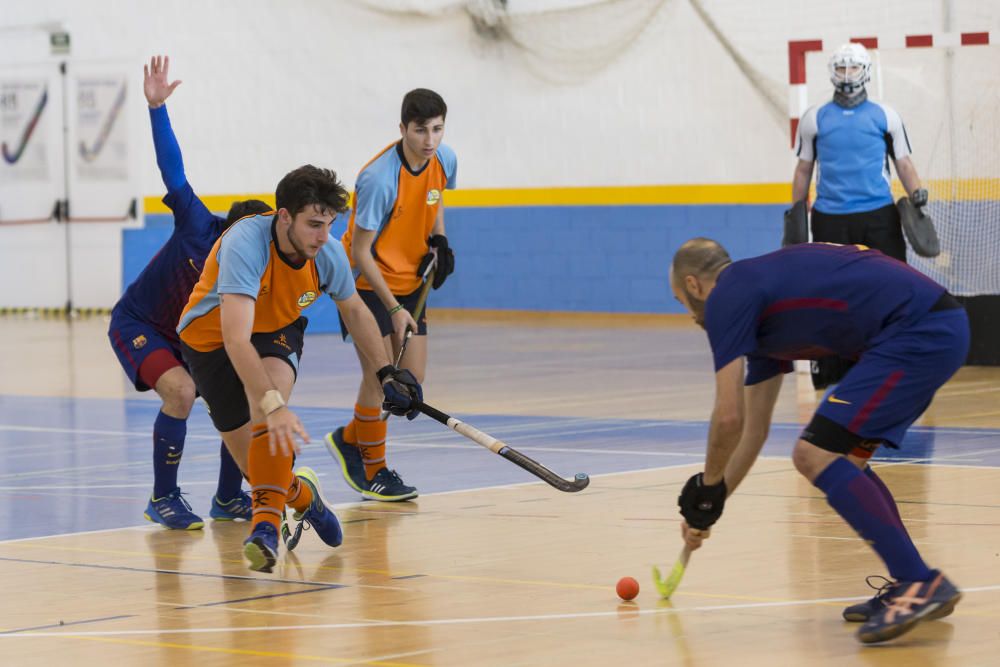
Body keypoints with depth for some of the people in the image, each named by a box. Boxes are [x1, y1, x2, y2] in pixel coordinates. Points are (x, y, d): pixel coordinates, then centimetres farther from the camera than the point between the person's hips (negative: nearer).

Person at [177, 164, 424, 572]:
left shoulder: (329, 254, -20)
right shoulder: (245, 244, -38)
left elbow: (354, 310, 5)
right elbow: (236, 339, -46)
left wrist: (386, 372, 3)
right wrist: (273, 404, -55)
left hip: (277, 332, 3)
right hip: (210, 337, -2)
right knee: (259, 465, -3)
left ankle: (267, 523, -31)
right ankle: (300, 493, 31)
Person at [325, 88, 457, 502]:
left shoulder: (444, 161, -7)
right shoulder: (378, 178, -28)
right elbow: (360, 252, -23)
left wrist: (439, 242, 2)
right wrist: (394, 309, -25)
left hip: (409, 281, 7)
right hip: (368, 282, -7)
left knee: (412, 379, 3)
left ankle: (349, 439, 24)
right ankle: (374, 472, 7)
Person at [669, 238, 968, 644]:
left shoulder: (728, 295, -2)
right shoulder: (761, 312, 26)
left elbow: (728, 417, -6)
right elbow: (754, 428, 33)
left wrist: (709, 486, 12)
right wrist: (707, 504, 37)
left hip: (916, 333, -10)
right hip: (942, 326, 10)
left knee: (816, 455, -10)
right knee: (840, 457, 19)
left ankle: (921, 584, -13)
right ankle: (913, 587, 19)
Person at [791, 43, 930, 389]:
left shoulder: (885, 116, 9)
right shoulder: (814, 118, 9)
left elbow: (903, 161, 10)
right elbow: (804, 168, 13)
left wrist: (915, 191, -8)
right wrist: (796, 217, 7)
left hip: (879, 217, 0)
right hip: (830, 220, 0)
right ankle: (830, 370, 9)